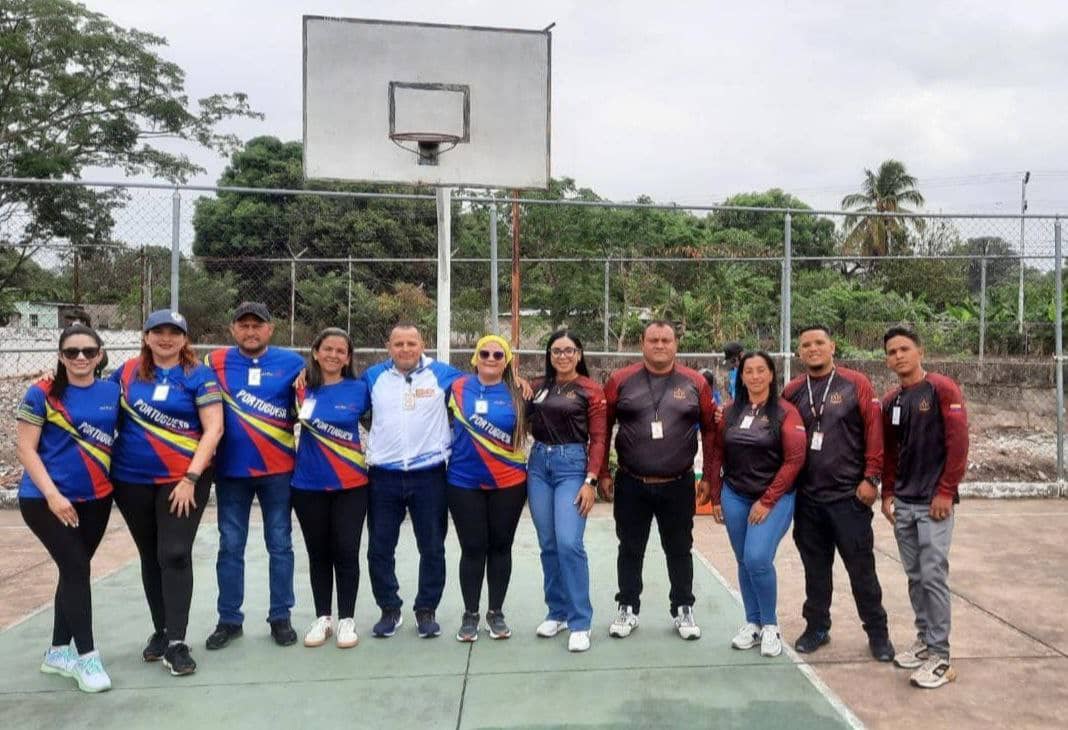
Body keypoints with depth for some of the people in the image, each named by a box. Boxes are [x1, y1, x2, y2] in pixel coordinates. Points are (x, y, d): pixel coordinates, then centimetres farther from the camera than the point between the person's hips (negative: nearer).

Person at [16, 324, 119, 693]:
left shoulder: (113, 392, 3)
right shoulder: (42, 394, -7)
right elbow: (26, 449, -8)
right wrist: (52, 494, -17)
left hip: (95, 499, 4)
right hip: (45, 499, -4)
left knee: (75, 570, 12)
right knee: (76, 568, -10)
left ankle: (58, 652, 26)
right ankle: (86, 656, 0)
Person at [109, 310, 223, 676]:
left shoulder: (199, 376, -6)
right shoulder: (128, 371, 5)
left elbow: (214, 429, -12)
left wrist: (191, 478, -17)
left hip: (183, 480, -4)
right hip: (132, 481, 4)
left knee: (174, 556, -7)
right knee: (150, 557, 14)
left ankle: (177, 642, 0)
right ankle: (161, 630, 29)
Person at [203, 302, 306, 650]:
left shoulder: (291, 363, 0)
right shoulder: (215, 361, 2)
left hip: (278, 469, -1)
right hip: (231, 469, 1)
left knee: (280, 544, 8)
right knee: (230, 546, 9)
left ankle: (281, 616, 20)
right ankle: (229, 619, 22)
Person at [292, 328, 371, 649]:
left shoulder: (359, 389, -4)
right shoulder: (302, 388, 0)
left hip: (351, 485, -1)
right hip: (308, 485, 2)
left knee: (346, 552, 1)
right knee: (318, 553, 11)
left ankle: (346, 620, 14)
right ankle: (322, 618, 24)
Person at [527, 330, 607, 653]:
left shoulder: (591, 391, -1)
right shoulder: (537, 387, 10)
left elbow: (598, 439, -4)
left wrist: (590, 481, -12)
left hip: (572, 464, -4)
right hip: (539, 464, 5)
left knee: (569, 543, -12)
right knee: (548, 545, 9)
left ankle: (580, 622, -1)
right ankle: (557, 612, 24)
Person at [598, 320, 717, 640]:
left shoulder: (695, 382, -1)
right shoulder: (621, 380, -3)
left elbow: (710, 430, 4)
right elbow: (602, 428, 1)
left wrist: (708, 476, 2)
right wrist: (603, 473, 0)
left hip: (678, 485, 0)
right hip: (631, 484, 0)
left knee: (679, 550, 13)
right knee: (630, 550, 12)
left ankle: (683, 610, 28)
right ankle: (627, 609, 26)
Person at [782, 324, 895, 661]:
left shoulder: (856, 384, -4)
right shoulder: (792, 392, 5)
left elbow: (874, 431, -7)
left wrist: (871, 478, -10)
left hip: (850, 495, -3)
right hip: (807, 497, 3)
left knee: (861, 567, 5)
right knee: (815, 567, 14)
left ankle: (877, 632, 21)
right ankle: (816, 627, 27)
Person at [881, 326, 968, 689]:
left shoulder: (942, 390, -7)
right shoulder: (890, 401, 10)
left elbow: (958, 443, -12)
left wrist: (945, 492, -14)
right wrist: (887, 493, 9)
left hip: (933, 502, -6)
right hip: (902, 503, 6)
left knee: (933, 576, -6)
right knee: (915, 576, 11)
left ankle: (940, 656, 2)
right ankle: (925, 639, 23)